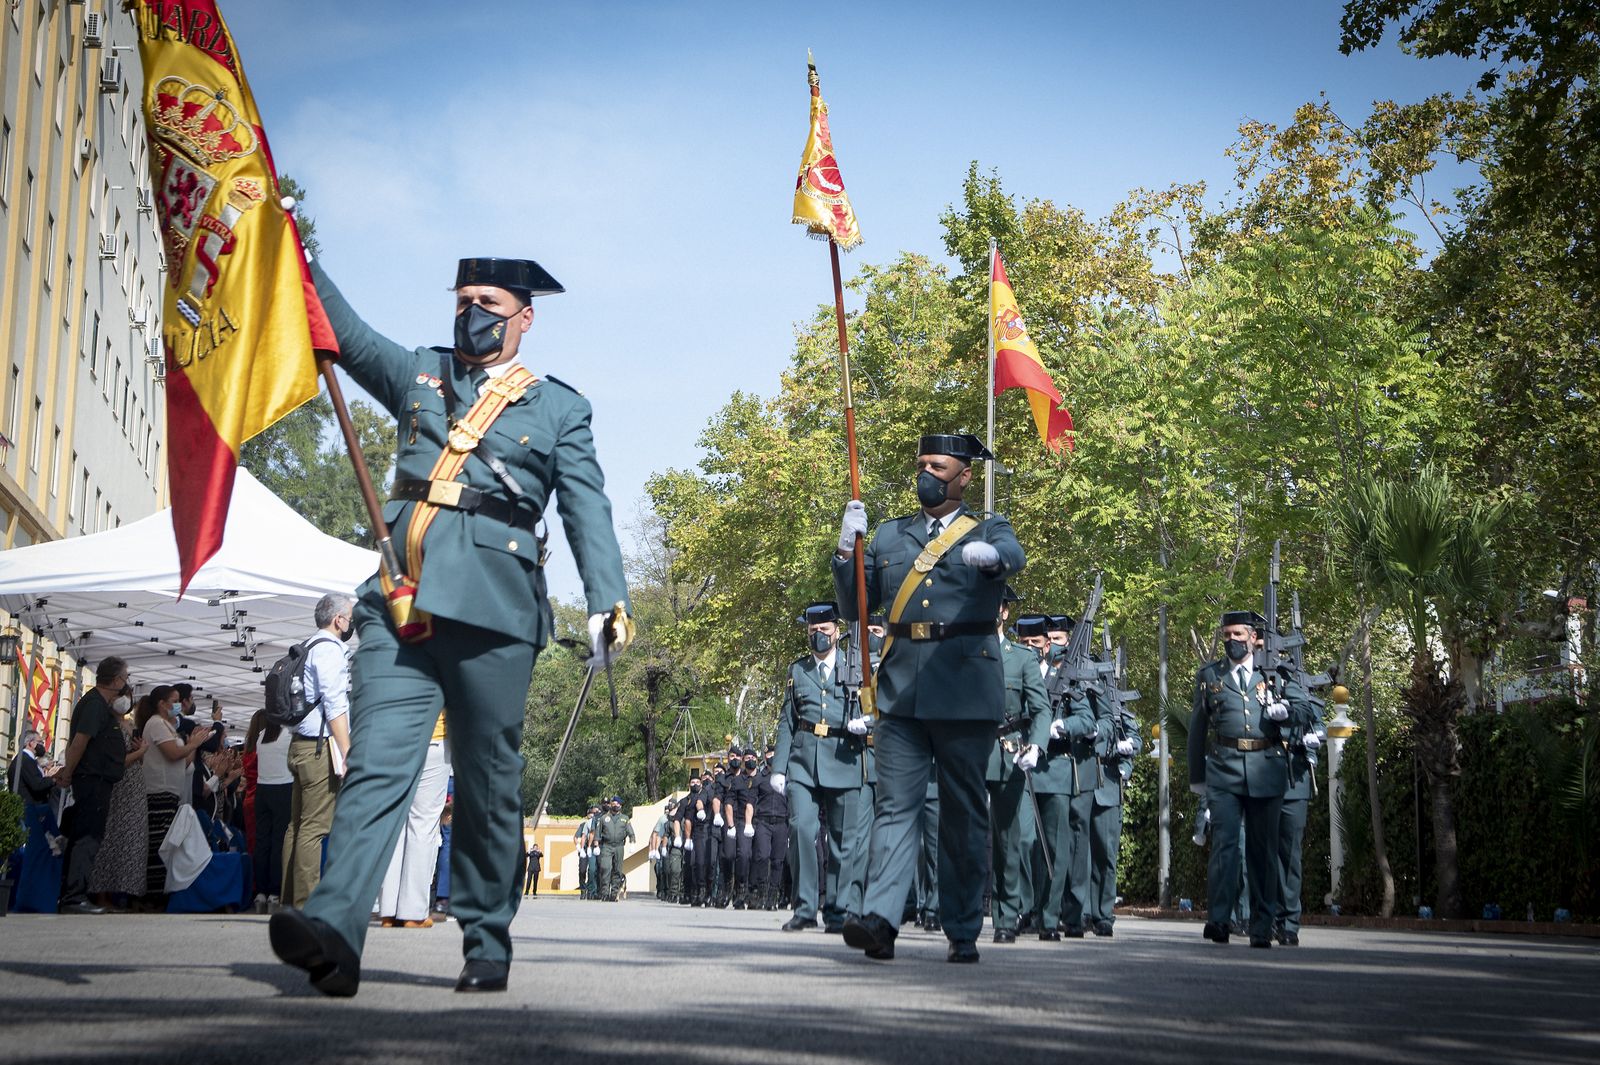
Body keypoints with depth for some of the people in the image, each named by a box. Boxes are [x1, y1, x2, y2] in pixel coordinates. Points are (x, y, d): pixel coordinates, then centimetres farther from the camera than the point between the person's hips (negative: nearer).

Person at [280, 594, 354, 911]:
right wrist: (348, 753, -17)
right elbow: (334, 706, -16)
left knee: (298, 825, 9)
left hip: (301, 744, 10)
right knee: (315, 826, -10)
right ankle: (306, 905, -11)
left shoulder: (309, 647, 21)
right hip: (321, 746, -10)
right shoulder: (329, 648, -9)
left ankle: (289, 903, 11)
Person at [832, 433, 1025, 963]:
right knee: (895, 804, -6)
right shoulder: (891, 535, 18)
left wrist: (990, 555, -40)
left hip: (966, 692, -2)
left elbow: (1013, 556, -16)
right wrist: (848, 546, -2)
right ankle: (880, 919, -14)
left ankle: (963, 932, 11)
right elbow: (855, 600, 14)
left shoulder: (988, 531, 9)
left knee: (964, 814, 4)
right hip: (902, 690, 2)